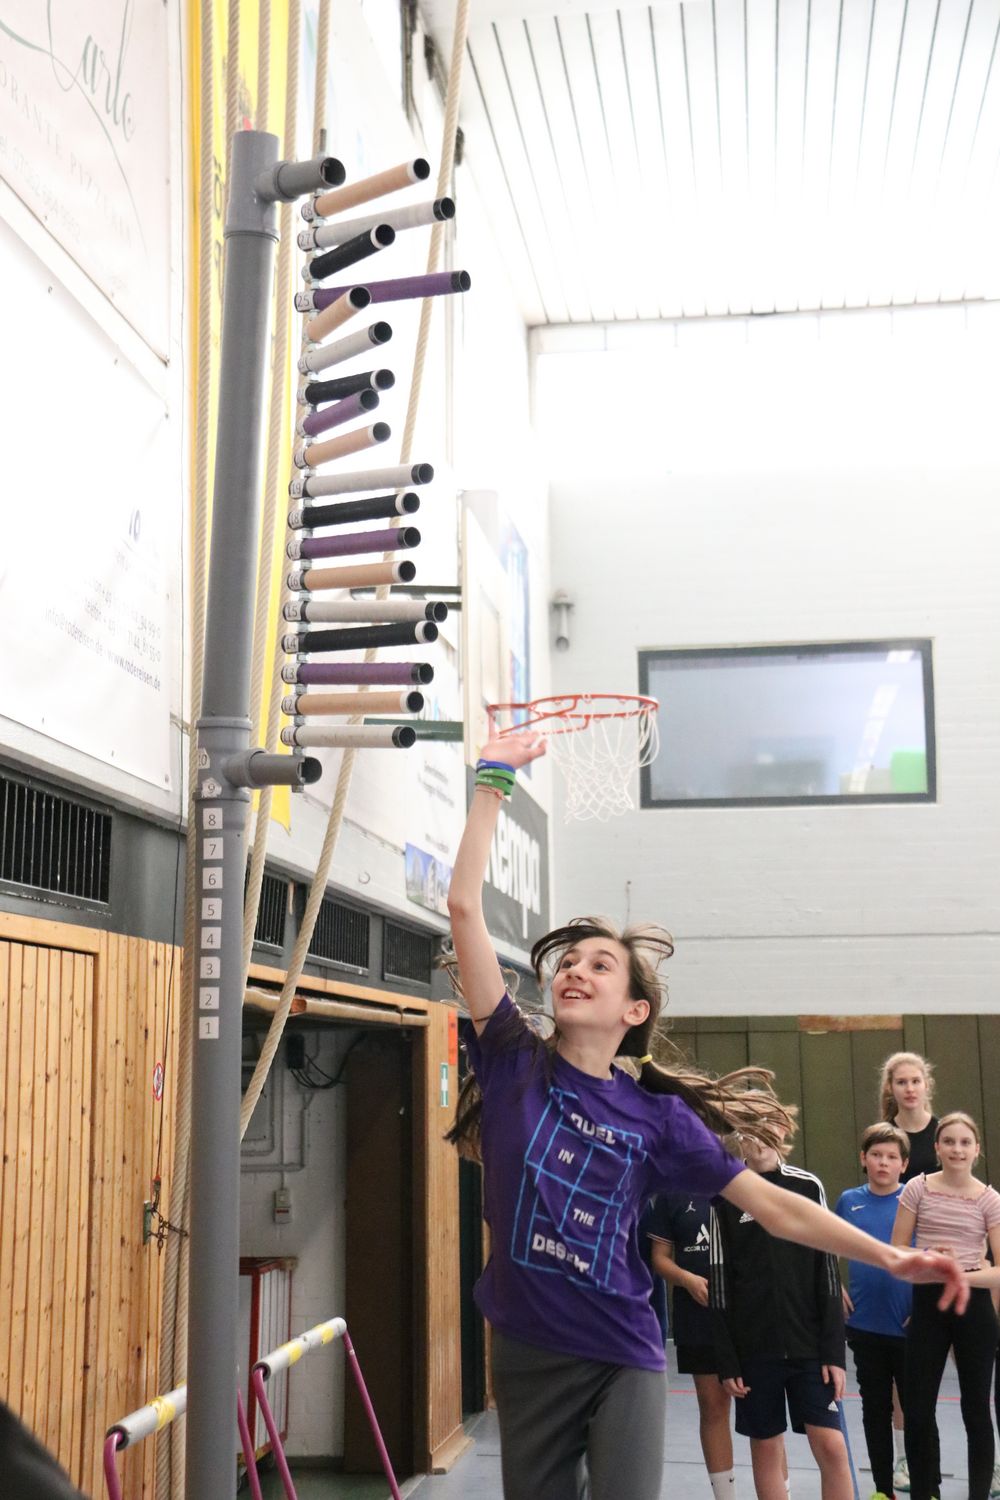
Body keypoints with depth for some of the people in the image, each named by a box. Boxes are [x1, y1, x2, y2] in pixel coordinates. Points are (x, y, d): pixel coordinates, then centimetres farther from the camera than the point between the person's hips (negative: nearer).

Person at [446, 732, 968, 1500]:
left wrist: (889, 1256, -5)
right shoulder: (514, 1063, -3)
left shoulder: (654, 1114, -2)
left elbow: (773, 1205, 3)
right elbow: (465, 906, -10)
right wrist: (494, 779, -10)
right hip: (526, 1356, 1)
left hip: (622, 1361, -1)